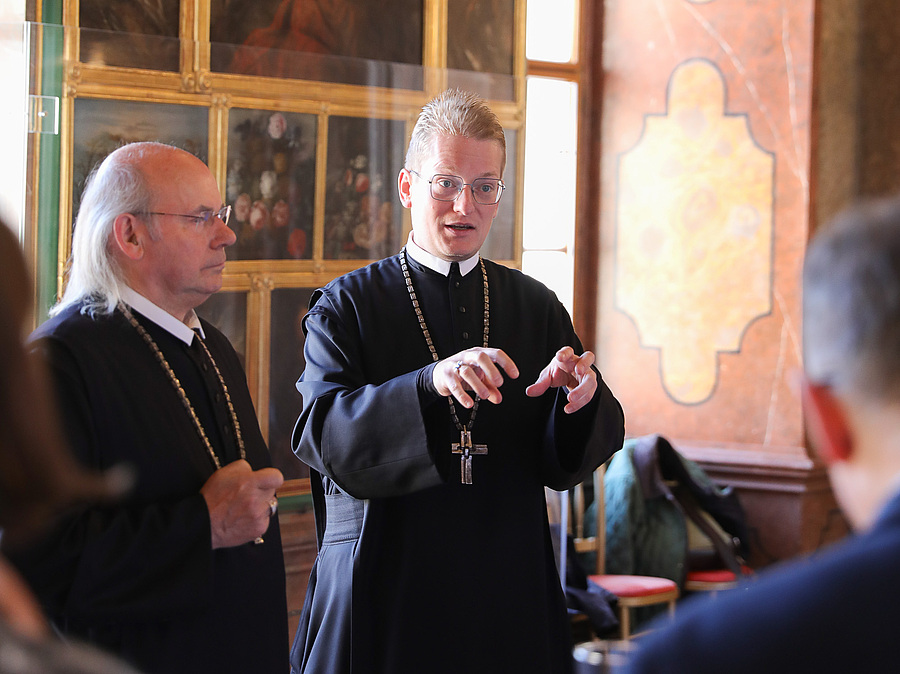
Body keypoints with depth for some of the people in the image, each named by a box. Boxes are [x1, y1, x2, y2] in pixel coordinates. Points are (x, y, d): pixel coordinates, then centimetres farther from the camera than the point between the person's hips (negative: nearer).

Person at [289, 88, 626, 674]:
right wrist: (429, 384, -32)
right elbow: (323, 437, -17)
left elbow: (566, 465, 1)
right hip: (383, 590, -3)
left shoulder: (537, 308, 7)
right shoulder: (346, 307, -2)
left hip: (509, 597, 3)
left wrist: (581, 398, -21)